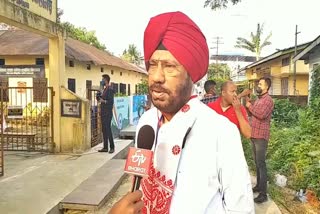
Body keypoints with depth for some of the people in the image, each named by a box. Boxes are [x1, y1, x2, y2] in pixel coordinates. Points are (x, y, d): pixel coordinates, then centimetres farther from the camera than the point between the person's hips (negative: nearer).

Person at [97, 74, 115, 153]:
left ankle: (112, 147, 2)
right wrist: (100, 98, 4)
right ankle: (105, 147, 15)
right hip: (103, 112, 9)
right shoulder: (104, 89, 16)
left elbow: (111, 102, -17)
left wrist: (103, 101, -23)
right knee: (104, 130, 9)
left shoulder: (110, 90, -11)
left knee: (108, 129, -6)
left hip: (108, 113, -9)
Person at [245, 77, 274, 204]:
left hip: (261, 136, -9)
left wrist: (250, 106, -12)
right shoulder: (258, 99, 18)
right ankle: (259, 186, 27)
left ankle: (263, 194, -3)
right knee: (256, 162, 15)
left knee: (261, 163, -8)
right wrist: (248, 103, 5)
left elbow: (261, 115, -23)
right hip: (253, 135, 9)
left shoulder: (268, 100, -10)